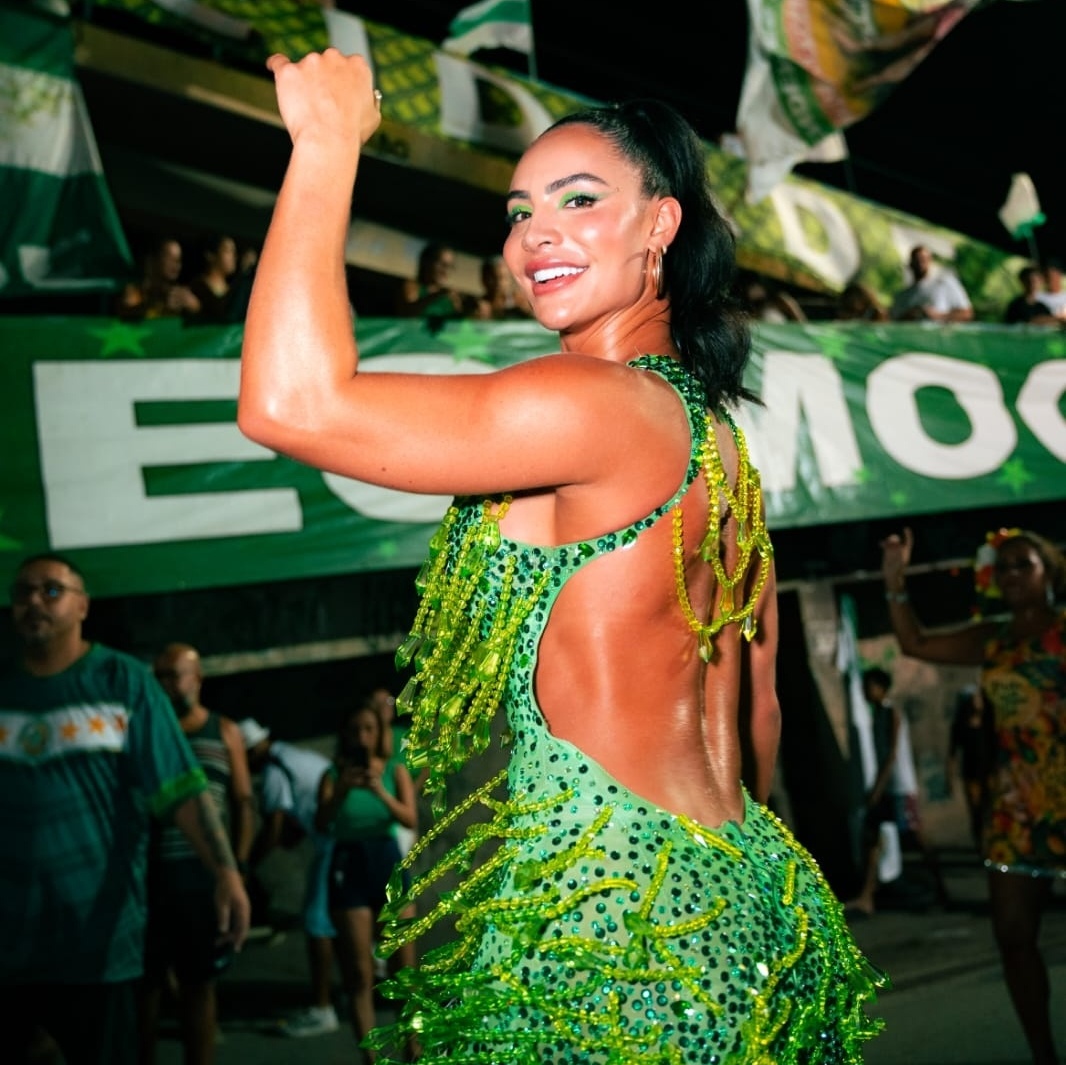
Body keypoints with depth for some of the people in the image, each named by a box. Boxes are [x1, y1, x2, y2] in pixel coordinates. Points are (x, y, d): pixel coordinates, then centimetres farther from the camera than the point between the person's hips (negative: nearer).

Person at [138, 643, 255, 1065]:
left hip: (203, 874, 0)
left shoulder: (224, 733, 10)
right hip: (149, 872, 0)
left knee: (198, 982, 5)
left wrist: (239, 868, 1)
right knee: (144, 980, 0)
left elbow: (243, 803, 9)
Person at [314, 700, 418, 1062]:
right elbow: (321, 824, -9)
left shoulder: (395, 770, 5)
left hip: (388, 861, 1)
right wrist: (342, 791, -25)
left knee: (405, 966, 1)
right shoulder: (333, 774, 3)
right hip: (349, 866, -1)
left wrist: (380, 791, -24)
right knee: (359, 972, -1)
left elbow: (410, 819, -8)